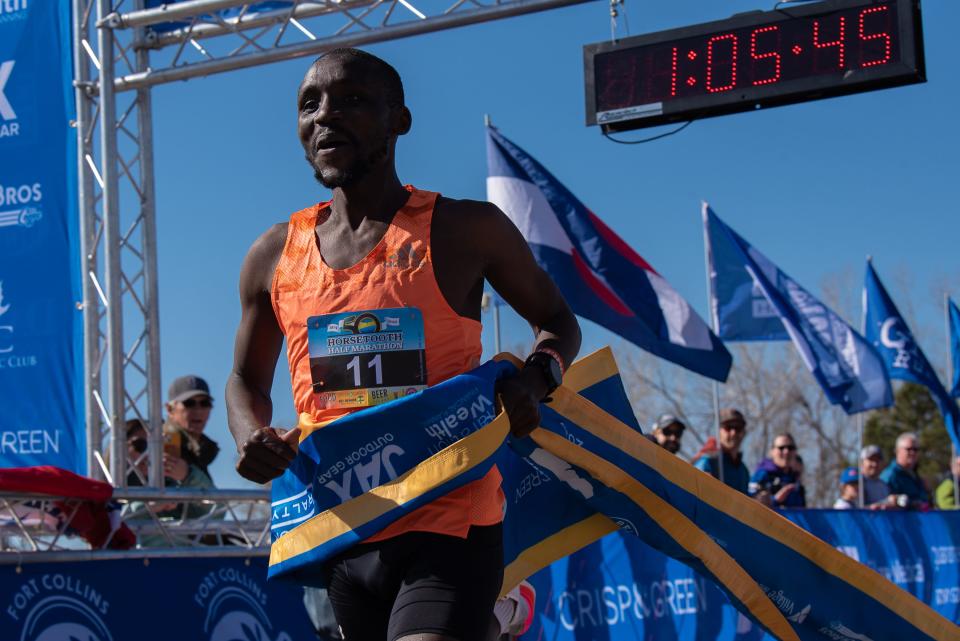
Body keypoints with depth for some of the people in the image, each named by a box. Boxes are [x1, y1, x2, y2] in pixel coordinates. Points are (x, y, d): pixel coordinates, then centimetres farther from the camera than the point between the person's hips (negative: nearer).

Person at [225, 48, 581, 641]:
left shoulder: (465, 231, -2)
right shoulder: (274, 257, 7)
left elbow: (558, 321, 12)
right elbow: (247, 380, 21)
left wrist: (537, 376, -9)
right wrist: (252, 437, 0)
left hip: (447, 528, -5)